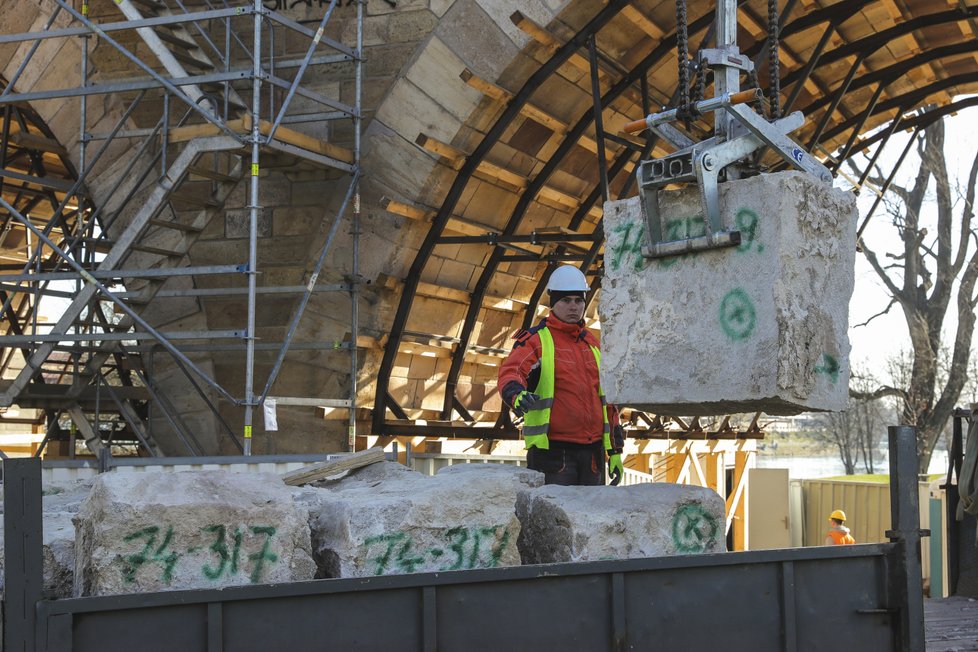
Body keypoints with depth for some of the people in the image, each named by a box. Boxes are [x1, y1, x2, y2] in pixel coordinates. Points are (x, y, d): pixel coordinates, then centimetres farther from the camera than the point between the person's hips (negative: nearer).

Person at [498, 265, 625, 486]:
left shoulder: (592, 344, 17)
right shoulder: (535, 340, -1)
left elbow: (607, 399, 20)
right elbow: (510, 372, -21)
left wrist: (615, 450, 15)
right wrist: (516, 394, -44)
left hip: (592, 451, 6)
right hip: (552, 449, -6)